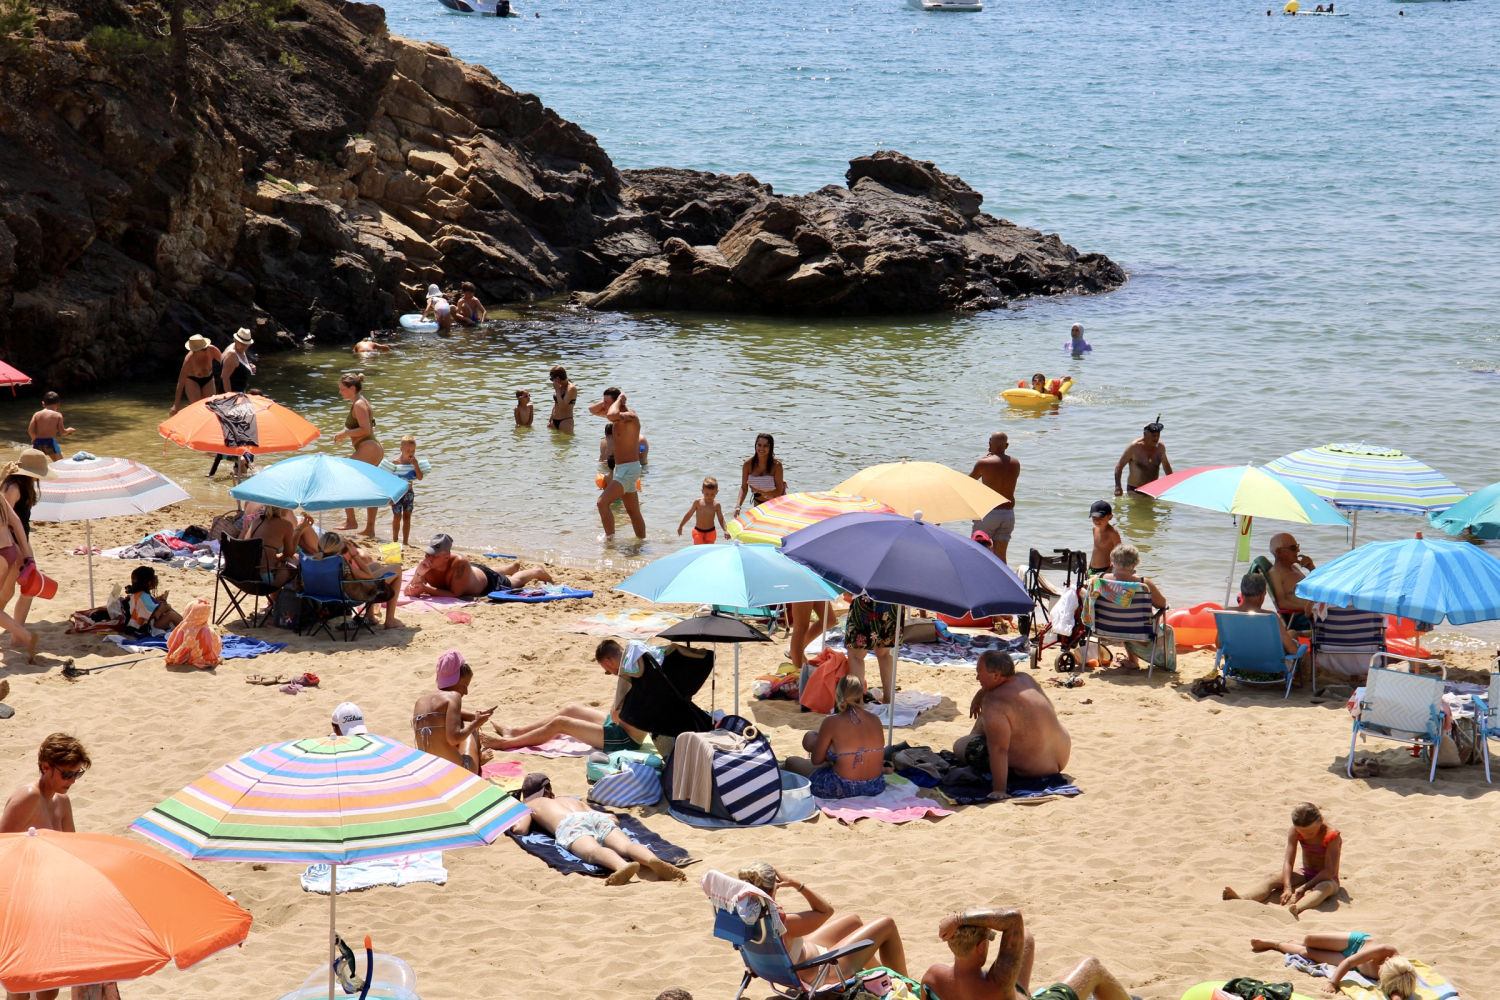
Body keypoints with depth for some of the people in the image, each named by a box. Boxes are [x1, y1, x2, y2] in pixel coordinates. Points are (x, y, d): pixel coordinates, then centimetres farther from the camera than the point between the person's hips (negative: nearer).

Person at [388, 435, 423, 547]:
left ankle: (405, 541, 13)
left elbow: (420, 477, -12)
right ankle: (395, 540, 13)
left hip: (409, 492, 3)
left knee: (407, 517, 6)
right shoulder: (395, 463, -11)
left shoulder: (414, 463, -2)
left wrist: (416, 465, -23)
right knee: (397, 516, 1)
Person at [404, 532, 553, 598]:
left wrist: (425, 589, -56)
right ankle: (514, 566, 71)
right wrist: (419, 574, -56)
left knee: (515, 581, 27)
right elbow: (408, 592, -37)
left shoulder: (459, 563, -49)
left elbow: (455, 594, -49)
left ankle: (537, 571, 58)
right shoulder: (426, 565, -37)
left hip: (487, 581, -5)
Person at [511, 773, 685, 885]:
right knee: (626, 845, -24)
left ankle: (622, 865, -68)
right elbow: (613, 819, 37)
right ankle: (653, 860, -58)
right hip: (596, 816, 4)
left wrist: (509, 826, 38)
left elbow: (520, 829, 16)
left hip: (569, 825, -4)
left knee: (592, 851, -34)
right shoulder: (572, 799, 46)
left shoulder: (528, 805, 36)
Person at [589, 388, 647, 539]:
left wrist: (619, 400, -21)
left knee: (602, 502, -19)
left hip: (629, 469, -10)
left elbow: (612, 415, -39)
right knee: (633, 512, 15)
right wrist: (606, 402, 3)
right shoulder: (619, 416, 11)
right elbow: (592, 409, 21)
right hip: (621, 469, 10)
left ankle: (610, 538, -16)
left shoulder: (630, 416, -17)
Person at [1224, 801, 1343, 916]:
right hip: (1305, 874, 4)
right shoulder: (1294, 832, -8)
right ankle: (1241, 898, -51)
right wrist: (1287, 888, -32)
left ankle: (1297, 908, -73)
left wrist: (1304, 888, -32)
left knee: (1325, 887, -41)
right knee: (1271, 879, -22)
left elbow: (1330, 871, -25)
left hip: (1326, 879, -4)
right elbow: (1288, 862, -15)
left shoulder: (1331, 836, -20)